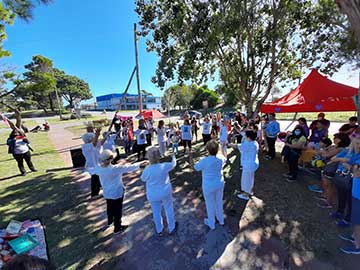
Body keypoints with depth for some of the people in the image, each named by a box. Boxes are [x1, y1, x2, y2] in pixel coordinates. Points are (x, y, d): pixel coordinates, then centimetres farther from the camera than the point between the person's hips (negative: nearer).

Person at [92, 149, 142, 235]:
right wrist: (139, 164, -8)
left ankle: (110, 221, 56)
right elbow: (129, 168, -23)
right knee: (117, 210, 14)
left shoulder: (98, 168, -16)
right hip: (117, 193, -6)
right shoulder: (115, 168, -32)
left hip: (107, 193, 6)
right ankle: (117, 228, 33)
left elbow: (92, 171, 8)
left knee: (109, 208, 30)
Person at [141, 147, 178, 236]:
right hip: (165, 193, 0)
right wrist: (173, 157, 20)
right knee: (169, 210, 21)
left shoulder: (147, 170, -23)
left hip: (153, 195, 0)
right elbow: (173, 164, -1)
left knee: (156, 212, 21)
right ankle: (171, 228, 40)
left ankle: (159, 230, 41)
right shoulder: (164, 166, -22)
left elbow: (143, 179, -2)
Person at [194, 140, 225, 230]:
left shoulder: (204, 161, -30)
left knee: (210, 205, 18)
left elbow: (196, 168, -12)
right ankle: (221, 220, 49)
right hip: (219, 184, 5)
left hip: (209, 186, -5)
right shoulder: (221, 159, -13)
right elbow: (225, 159, 12)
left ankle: (211, 223, 40)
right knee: (219, 202, 27)